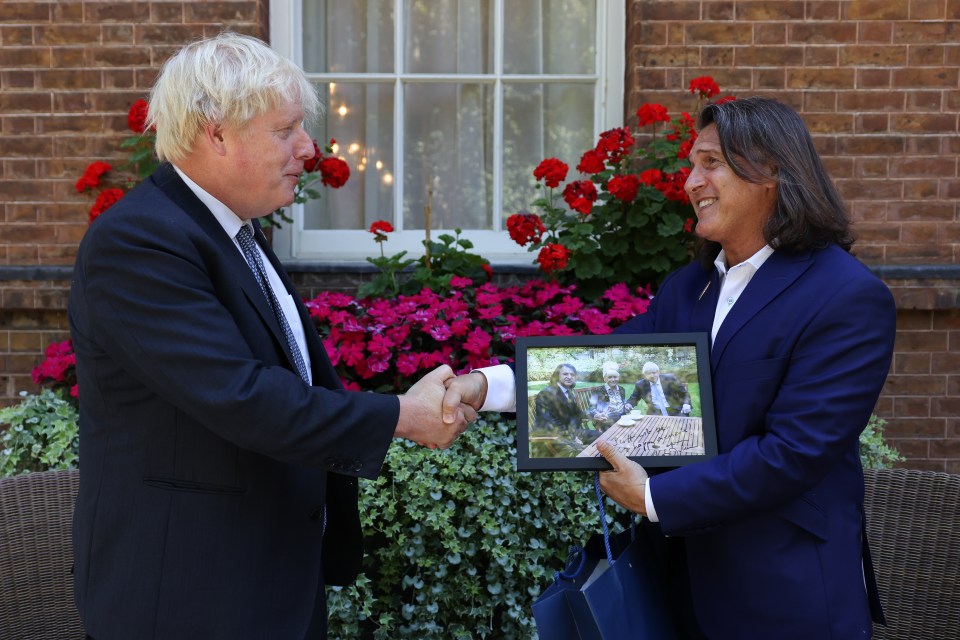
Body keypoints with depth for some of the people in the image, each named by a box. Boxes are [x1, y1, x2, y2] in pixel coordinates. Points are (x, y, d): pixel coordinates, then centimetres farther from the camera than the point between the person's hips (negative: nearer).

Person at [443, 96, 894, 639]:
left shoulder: (850, 298, -16)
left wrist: (654, 497, -16)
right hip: (689, 574, 6)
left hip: (789, 594, -6)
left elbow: (795, 450, -21)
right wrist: (489, 384, -17)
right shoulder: (687, 287, 8)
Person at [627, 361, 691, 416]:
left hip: (675, 413, -1)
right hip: (655, 415, 1)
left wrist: (686, 404, -11)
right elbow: (634, 398, 21)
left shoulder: (670, 379, 1)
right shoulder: (641, 384, 5)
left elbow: (685, 393, 8)